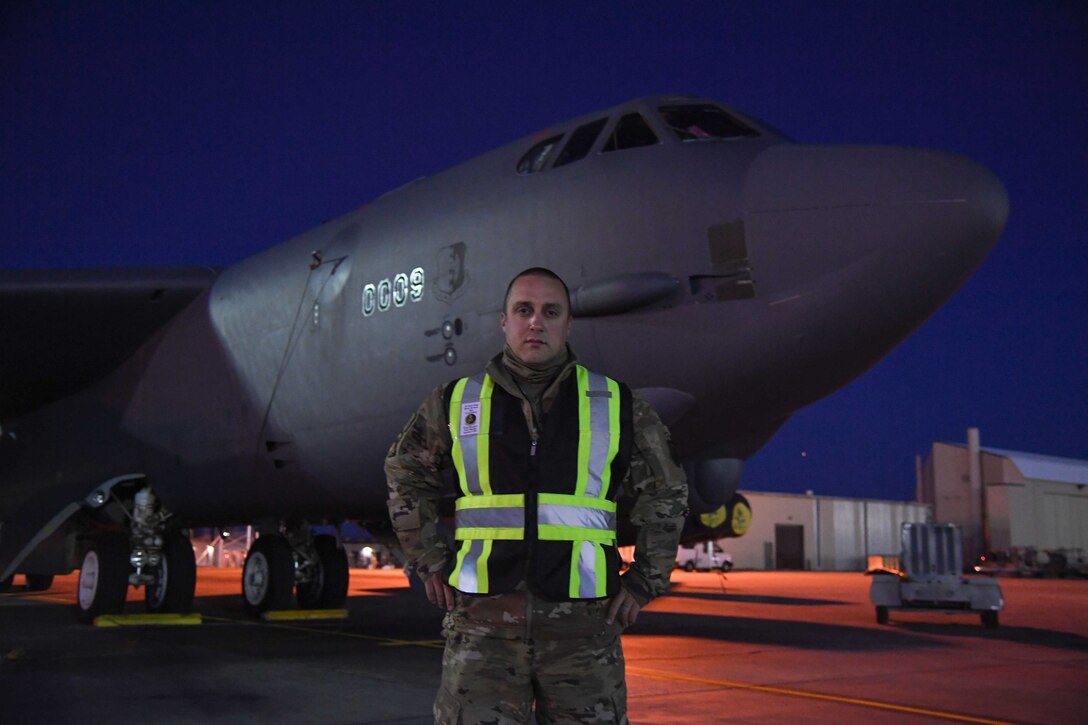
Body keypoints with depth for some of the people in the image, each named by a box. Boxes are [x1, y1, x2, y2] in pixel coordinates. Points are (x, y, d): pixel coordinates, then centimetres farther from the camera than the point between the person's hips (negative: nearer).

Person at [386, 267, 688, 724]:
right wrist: (431, 564, 10)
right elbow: (405, 478, 18)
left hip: (582, 620, 0)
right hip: (483, 620, 0)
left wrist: (645, 581, 7)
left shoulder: (617, 407, 7)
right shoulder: (457, 402, 7)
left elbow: (664, 497, 14)